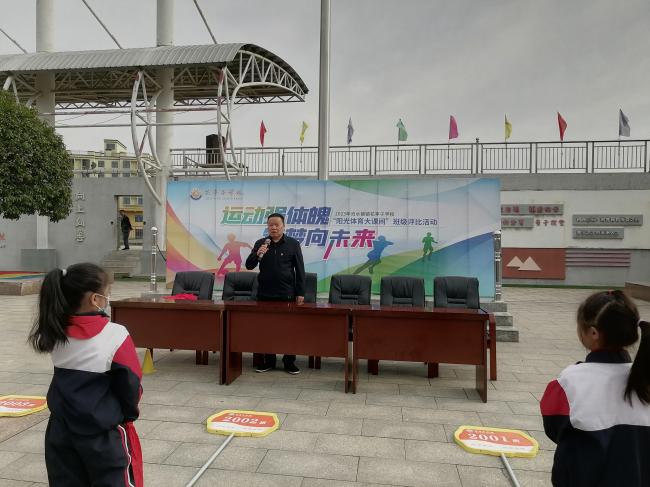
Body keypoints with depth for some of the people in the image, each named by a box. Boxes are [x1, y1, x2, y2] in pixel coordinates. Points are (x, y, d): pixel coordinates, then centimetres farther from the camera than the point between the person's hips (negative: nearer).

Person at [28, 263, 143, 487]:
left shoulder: (54, 332, -5)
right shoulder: (115, 335, -22)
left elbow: (67, 379, 7)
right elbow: (131, 384, -14)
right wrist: (129, 413, 6)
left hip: (62, 430, 6)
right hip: (104, 433, -5)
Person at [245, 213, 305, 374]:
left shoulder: (293, 244, 0)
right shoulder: (260, 243, 5)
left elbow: (300, 270, 0)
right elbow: (249, 266, 2)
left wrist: (300, 293, -4)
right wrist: (258, 254, -18)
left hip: (286, 294, -2)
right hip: (264, 294, 2)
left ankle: (289, 362, 16)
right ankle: (268, 360, 20)